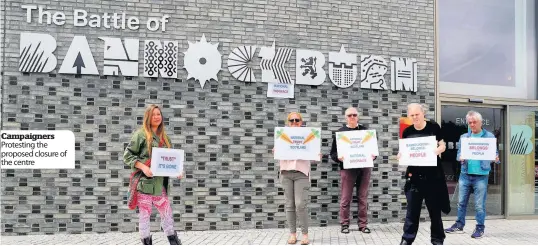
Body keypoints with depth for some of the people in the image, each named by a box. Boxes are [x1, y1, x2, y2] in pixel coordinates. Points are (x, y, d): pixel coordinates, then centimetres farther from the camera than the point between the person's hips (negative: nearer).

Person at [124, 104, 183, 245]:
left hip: (160, 183, 5)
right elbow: (127, 155, -5)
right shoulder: (140, 135, -3)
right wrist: (143, 167, -18)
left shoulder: (165, 137, 15)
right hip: (144, 182, -5)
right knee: (144, 214, -1)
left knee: (167, 214, 9)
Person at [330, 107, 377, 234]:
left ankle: (363, 224, 13)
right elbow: (333, 153, 2)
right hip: (347, 168, -2)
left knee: (363, 198, 6)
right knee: (345, 198, -1)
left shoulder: (365, 131, 10)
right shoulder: (340, 132, 4)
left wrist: (373, 156, -9)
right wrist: (338, 157, -18)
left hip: (364, 167, 2)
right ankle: (344, 224, 9)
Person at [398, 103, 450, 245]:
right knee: (412, 208, 2)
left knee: (434, 208, 7)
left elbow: (442, 146, 4)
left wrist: (436, 151, -18)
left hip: (433, 174, -1)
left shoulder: (433, 127, -2)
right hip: (414, 174, 1)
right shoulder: (407, 132, 3)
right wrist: (401, 155, -13)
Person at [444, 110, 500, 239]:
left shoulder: (489, 136, 2)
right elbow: (459, 153, 10)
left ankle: (480, 228, 11)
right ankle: (459, 225, 20)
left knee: (479, 204, 1)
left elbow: (494, 153, 2)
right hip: (465, 174, 3)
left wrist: (496, 159, -20)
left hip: (481, 175, -3)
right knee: (461, 202, 9)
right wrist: (460, 158, -13)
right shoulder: (463, 137, 11)